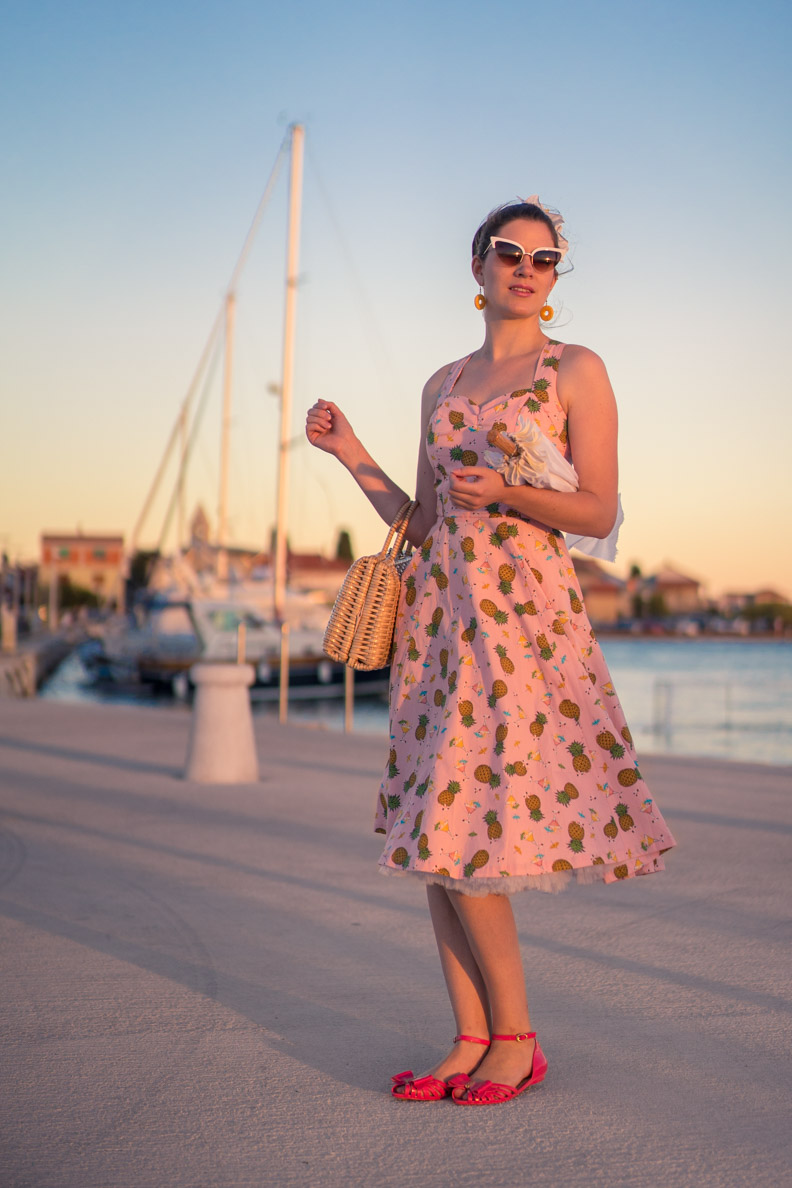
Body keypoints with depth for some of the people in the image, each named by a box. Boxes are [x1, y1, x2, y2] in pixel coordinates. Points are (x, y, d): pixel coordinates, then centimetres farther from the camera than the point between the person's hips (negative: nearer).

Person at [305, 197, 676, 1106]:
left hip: (522, 611, -6)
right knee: (435, 829, 2)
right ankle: (471, 1037, 12)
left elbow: (600, 513, -4)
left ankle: (515, 1038, 5)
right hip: (440, 607, 6)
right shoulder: (443, 384, 18)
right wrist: (350, 453, 10)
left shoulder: (577, 371, 2)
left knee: (462, 824, -11)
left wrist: (505, 491, -18)